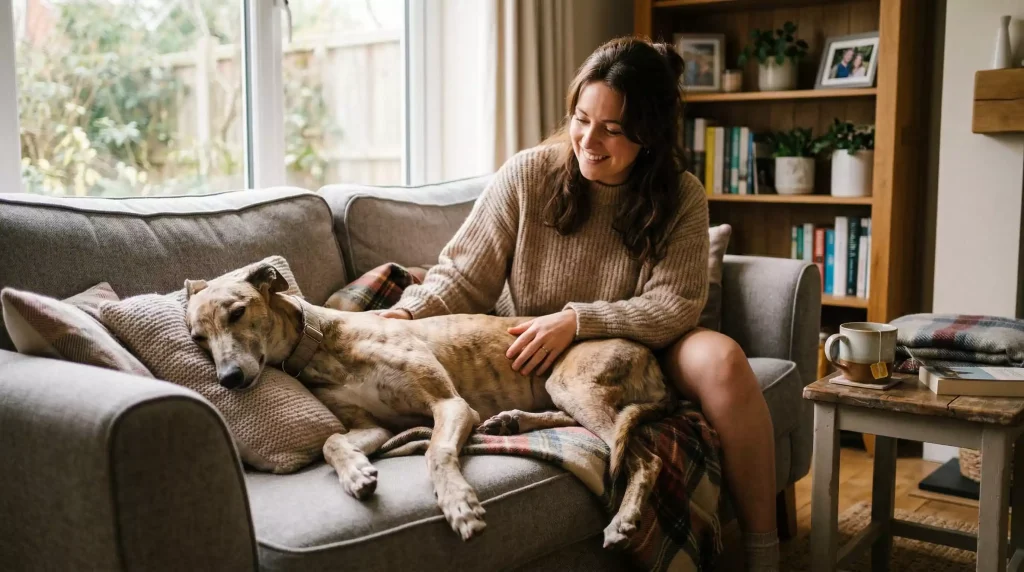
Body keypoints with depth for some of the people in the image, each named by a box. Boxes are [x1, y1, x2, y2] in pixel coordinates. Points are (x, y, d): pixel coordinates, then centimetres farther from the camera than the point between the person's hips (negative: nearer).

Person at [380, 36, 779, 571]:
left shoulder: (680, 197, -6)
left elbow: (675, 305, -14)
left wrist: (577, 320, -27)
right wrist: (403, 316, -25)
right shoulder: (527, 175, -9)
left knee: (721, 360, -29)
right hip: (535, 363, 1)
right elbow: (461, 279, -6)